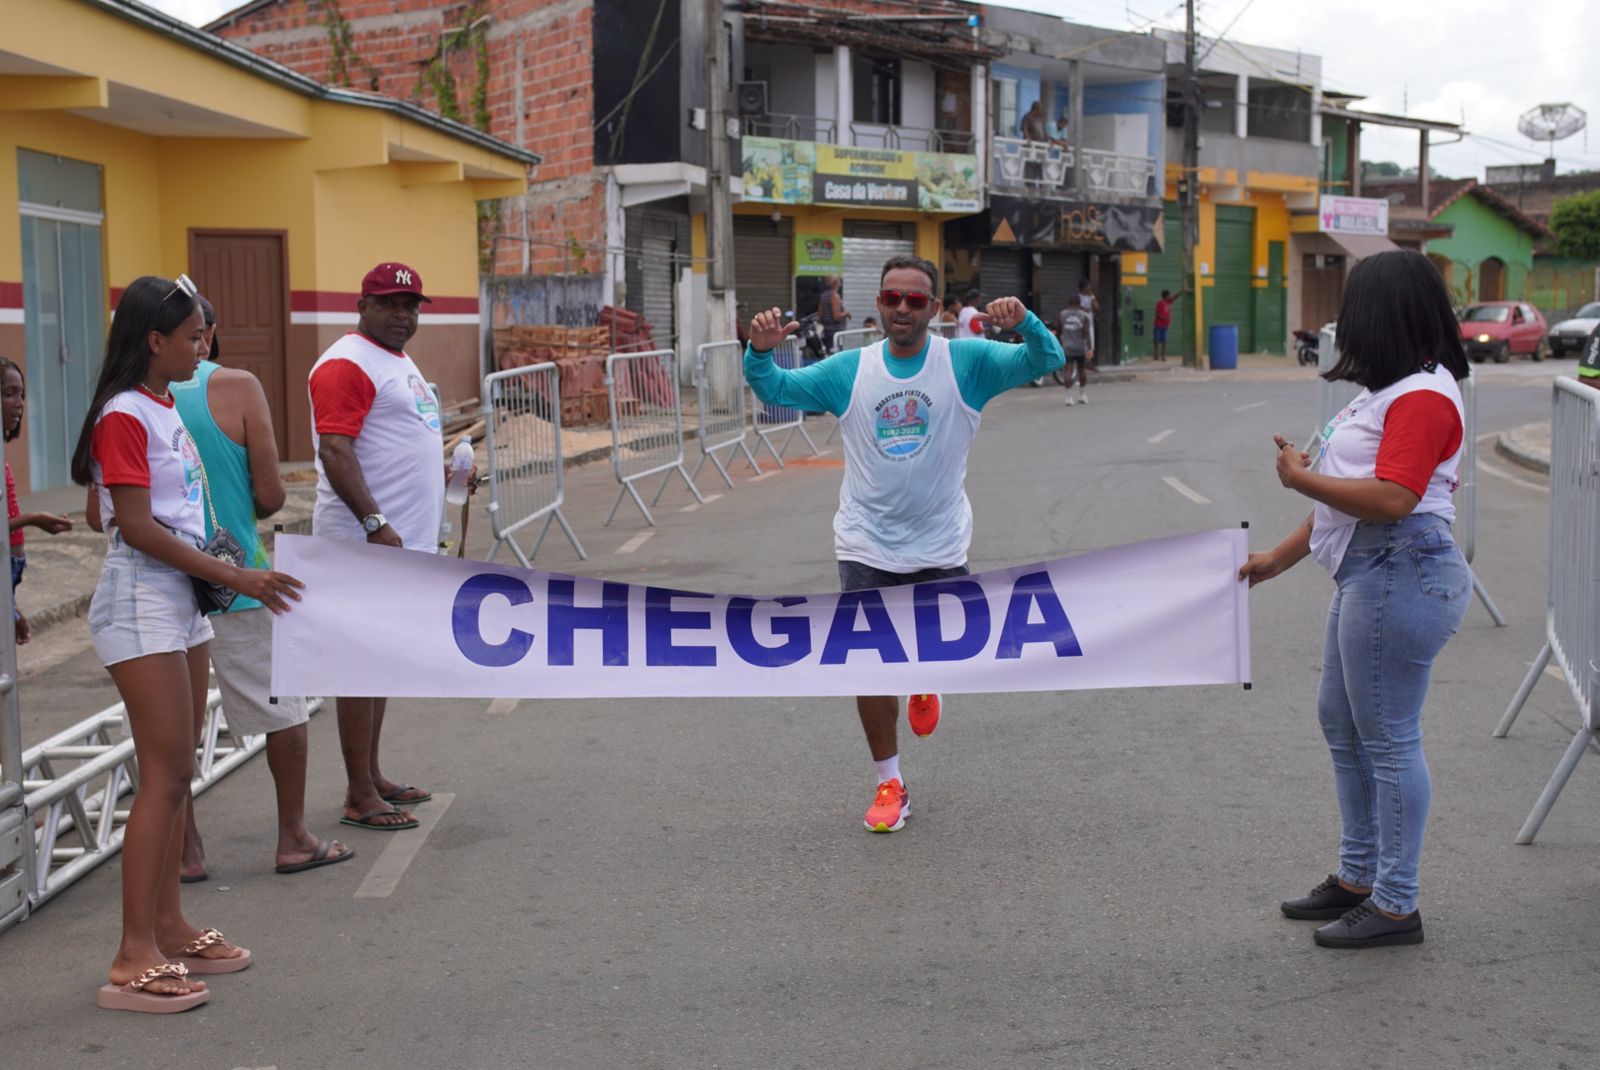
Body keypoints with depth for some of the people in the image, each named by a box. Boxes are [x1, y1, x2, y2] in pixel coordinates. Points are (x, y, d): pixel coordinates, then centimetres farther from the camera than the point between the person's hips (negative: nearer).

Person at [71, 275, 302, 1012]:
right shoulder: (124, 416, -14)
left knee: (175, 773, 12)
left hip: (180, 599, 9)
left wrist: (222, 571, 9)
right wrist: (233, 577, -18)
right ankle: (133, 963, -5)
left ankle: (169, 928, 21)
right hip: (140, 603, -9)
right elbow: (136, 527, -19)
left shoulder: (163, 411, 13)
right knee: (164, 777, -9)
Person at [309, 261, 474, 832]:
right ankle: (360, 797, -2)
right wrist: (376, 524, -27)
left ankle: (372, 777, 25)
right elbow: (335, 452, -21)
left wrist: (448, 470, 16)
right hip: (367, 542, -10)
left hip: (404, 540, 10)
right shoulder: (346, 365, -13)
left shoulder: (399, 361, 19)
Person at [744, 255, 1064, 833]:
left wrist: (1025, 322, -34)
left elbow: (1046, 361, -13)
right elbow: (776, 390, 2)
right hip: (866, 546, 1)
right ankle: (889, 785, 18)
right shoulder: (849, 370, -1)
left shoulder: (967, 362, -6)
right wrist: (760, 351, -20)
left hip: (939, 546, 0)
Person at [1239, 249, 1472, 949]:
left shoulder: (1423, 395, -17)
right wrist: (1282, 556, 20)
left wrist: (1301, 478, -16)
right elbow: (1352, 495, 20)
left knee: (1388, 739, -3)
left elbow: (1391, 498, -27)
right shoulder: (1396, 388, 16)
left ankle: (1395, 906, 9)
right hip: (1370, 575, 11)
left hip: (1399, 577, -11)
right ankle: (1358, 877, 32)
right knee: (1342, 722, 19)